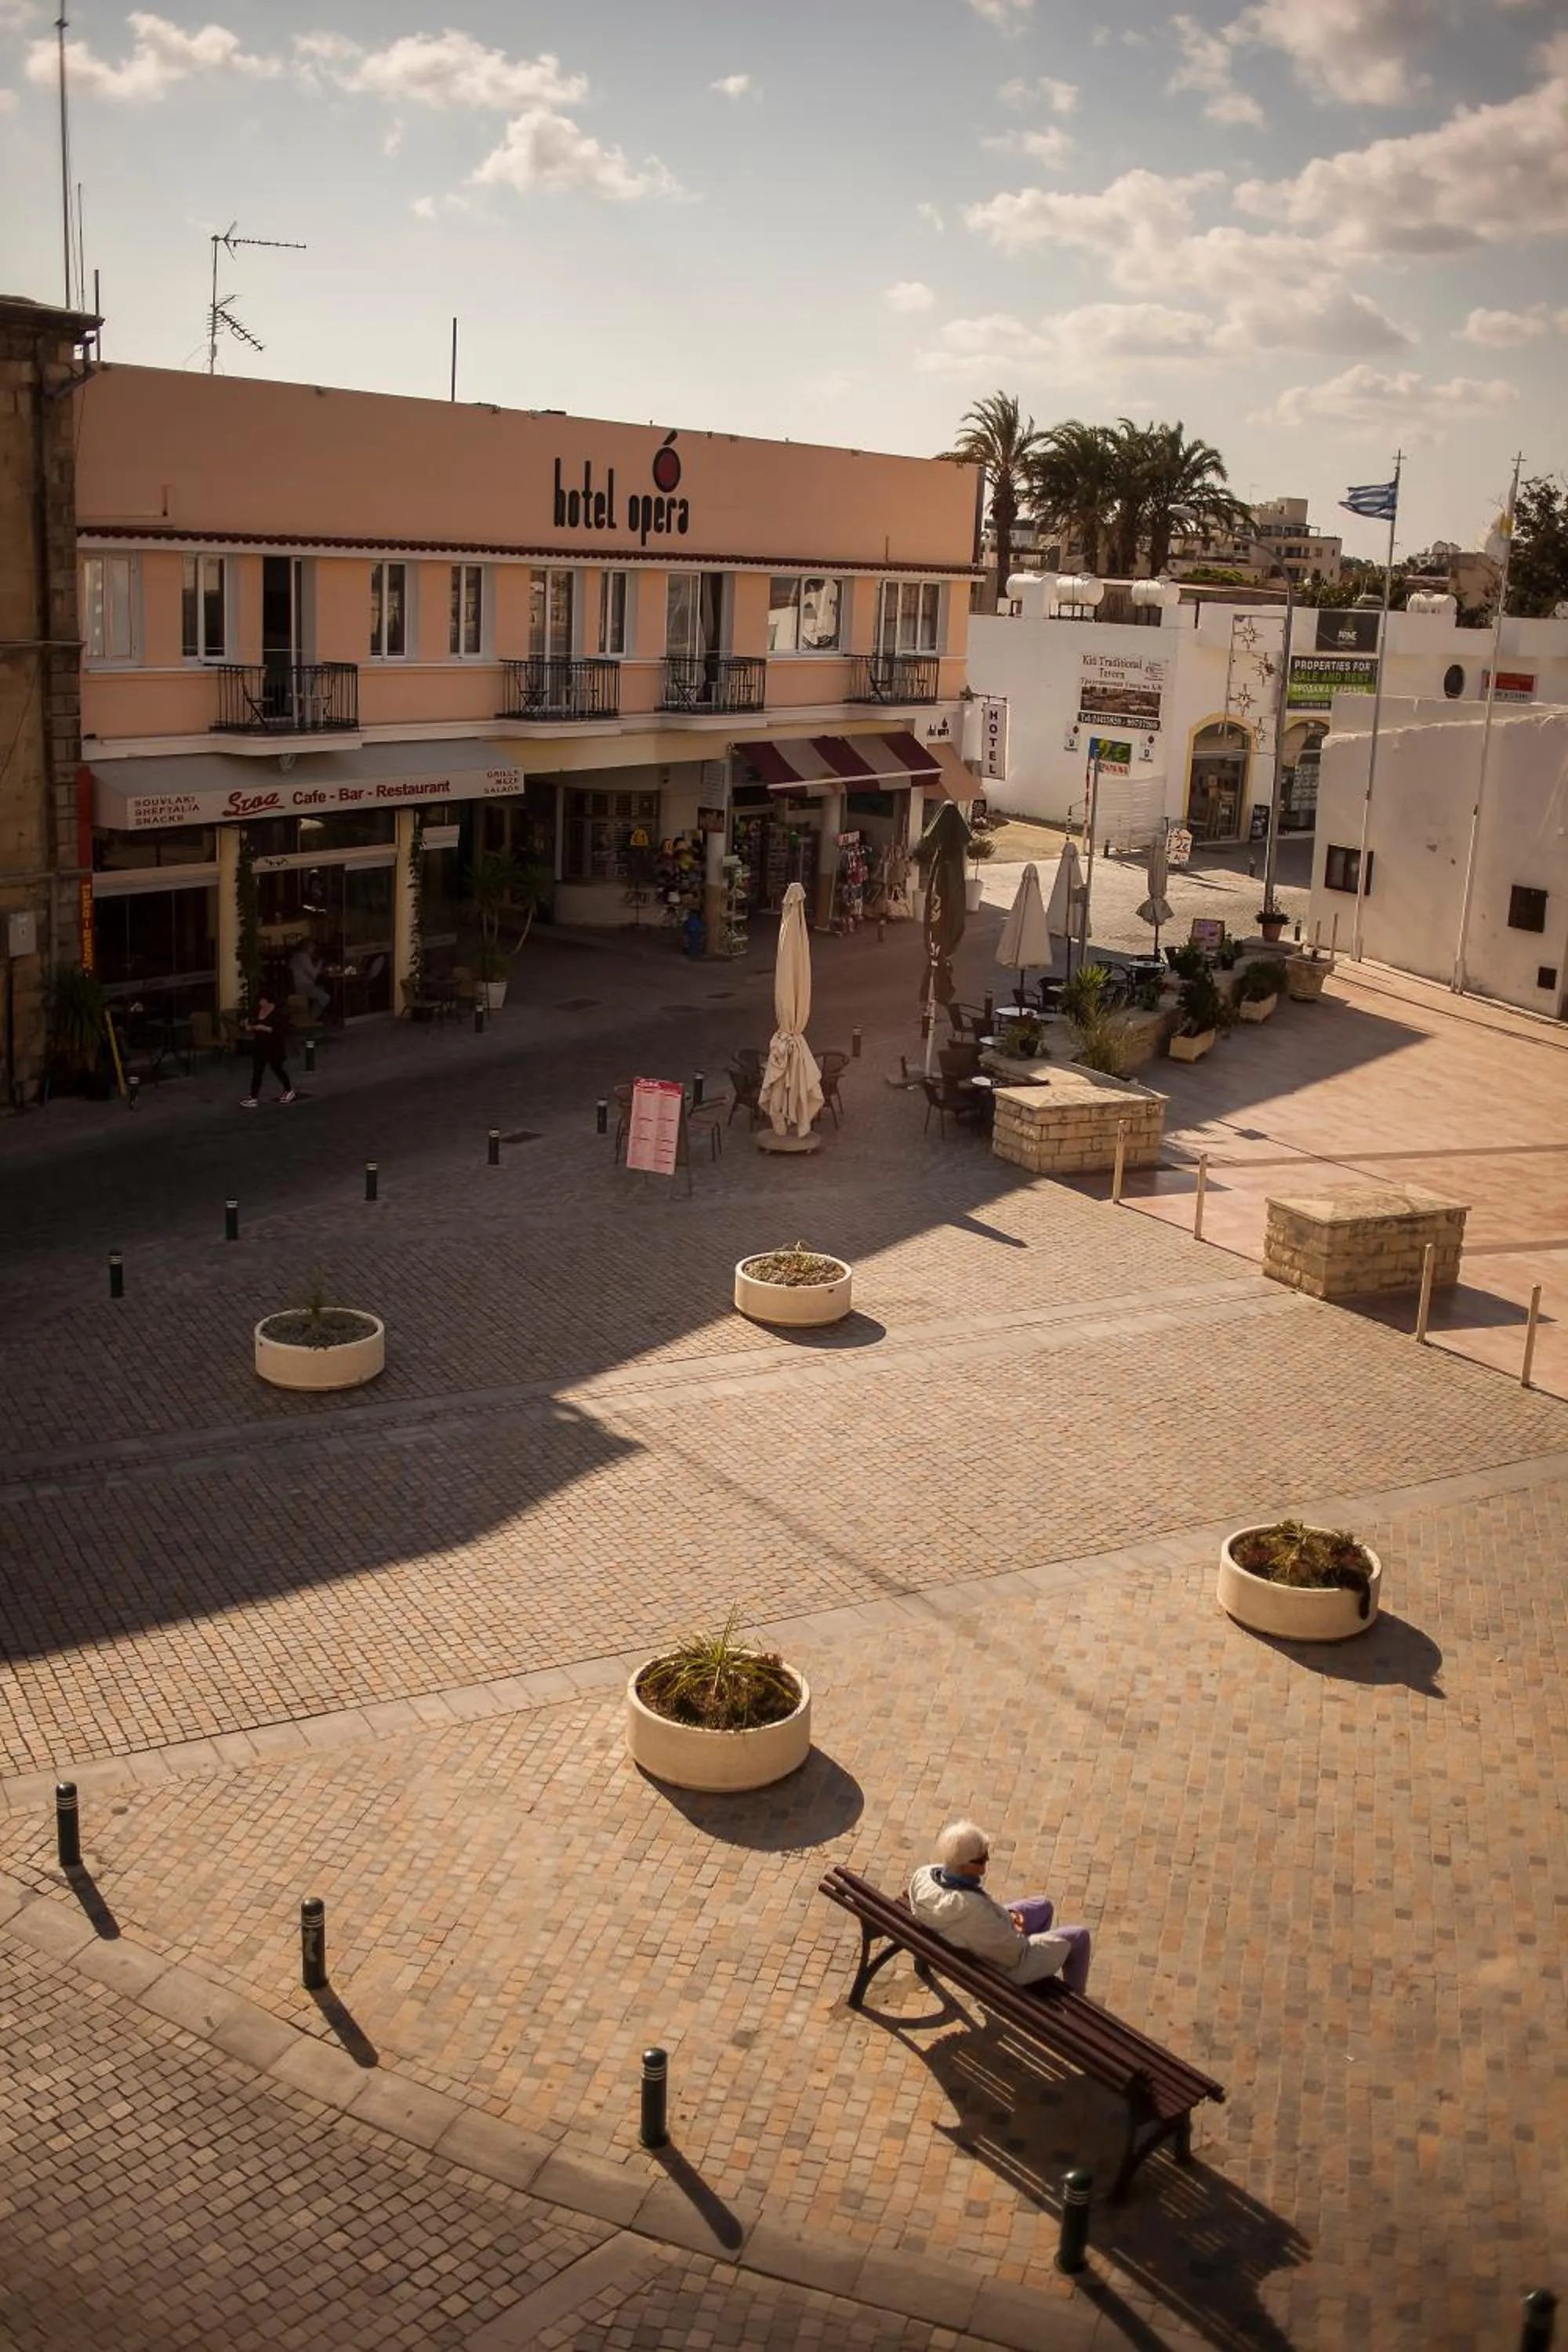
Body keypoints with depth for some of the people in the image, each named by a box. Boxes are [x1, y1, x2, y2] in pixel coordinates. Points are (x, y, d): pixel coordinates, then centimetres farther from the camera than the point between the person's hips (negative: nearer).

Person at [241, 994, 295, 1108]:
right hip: (259, 1046, 7)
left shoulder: (279, 1013, -15)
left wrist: (264, 1028, -28)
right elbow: (253, 1023, 22)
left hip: (274, 1047, -7)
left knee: (277, 1069, 6)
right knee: (256, 1072, 5)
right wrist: (252, 1028, -2)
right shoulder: (258, 1011, 6)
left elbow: (281, 1031, -22)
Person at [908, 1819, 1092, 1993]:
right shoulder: (971, 1909, -43)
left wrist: (1004, 1915, -2)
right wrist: (1019, 1935, -6)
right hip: (999, 1968, -7)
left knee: (1043, 1906, 26)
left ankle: (1038, 1979, 46)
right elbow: (1013, 1953, -27)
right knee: (1079, 1937, 10)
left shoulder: (923, 1875, -21)